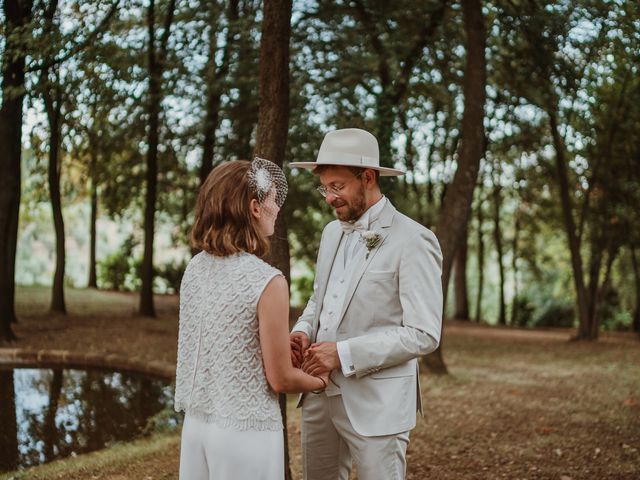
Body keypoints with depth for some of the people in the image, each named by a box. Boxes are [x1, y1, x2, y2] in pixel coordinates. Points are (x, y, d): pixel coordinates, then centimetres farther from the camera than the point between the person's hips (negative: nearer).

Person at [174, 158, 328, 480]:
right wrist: (321, 381, 7)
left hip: (197, 422, 6)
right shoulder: (268, 282, -20)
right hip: (245, 430, -6)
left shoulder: (195, 268, 0)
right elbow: (281, 379, -12)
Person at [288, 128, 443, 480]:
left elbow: (423, 334, -17)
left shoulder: (413, 241, -14)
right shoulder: (333, 231, 10)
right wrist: (302, 332, -1)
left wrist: (343, 354, -21)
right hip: (319, 394, 7)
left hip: (376, 403, -7)